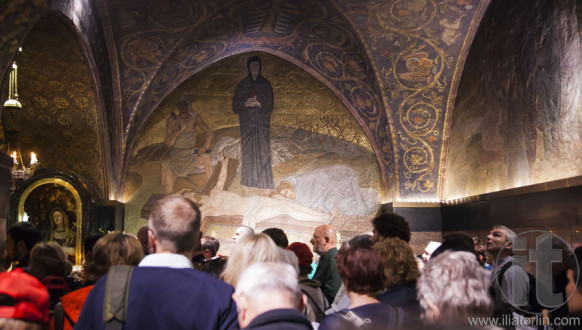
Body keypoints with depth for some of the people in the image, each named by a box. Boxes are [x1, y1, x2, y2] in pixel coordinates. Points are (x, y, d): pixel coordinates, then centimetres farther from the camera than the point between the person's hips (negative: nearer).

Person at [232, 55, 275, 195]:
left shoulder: (265, 84, 10)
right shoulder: (242, 84, 11)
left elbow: (270, 103, 3)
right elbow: (236, 105, 6)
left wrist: (259, 103, -17)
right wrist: (246, 104, -15)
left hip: (262, 122, 0)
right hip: (247, 122, 0)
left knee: (262, 150, -6)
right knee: (248, 151, -5)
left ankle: (265, 185, -7)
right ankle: (246, 183, -4)